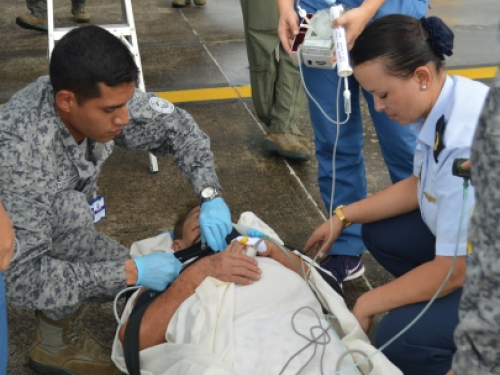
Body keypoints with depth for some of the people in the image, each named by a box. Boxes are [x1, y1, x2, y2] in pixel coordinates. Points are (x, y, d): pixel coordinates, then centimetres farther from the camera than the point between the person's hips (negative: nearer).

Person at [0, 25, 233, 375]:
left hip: (59, 233, 6)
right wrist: (131, 272, -37)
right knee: (70, 210, -34)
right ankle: (59, 342, -13)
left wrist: (211, 197, -22)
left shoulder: (101, 98, -24)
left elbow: (176, 126, -8)